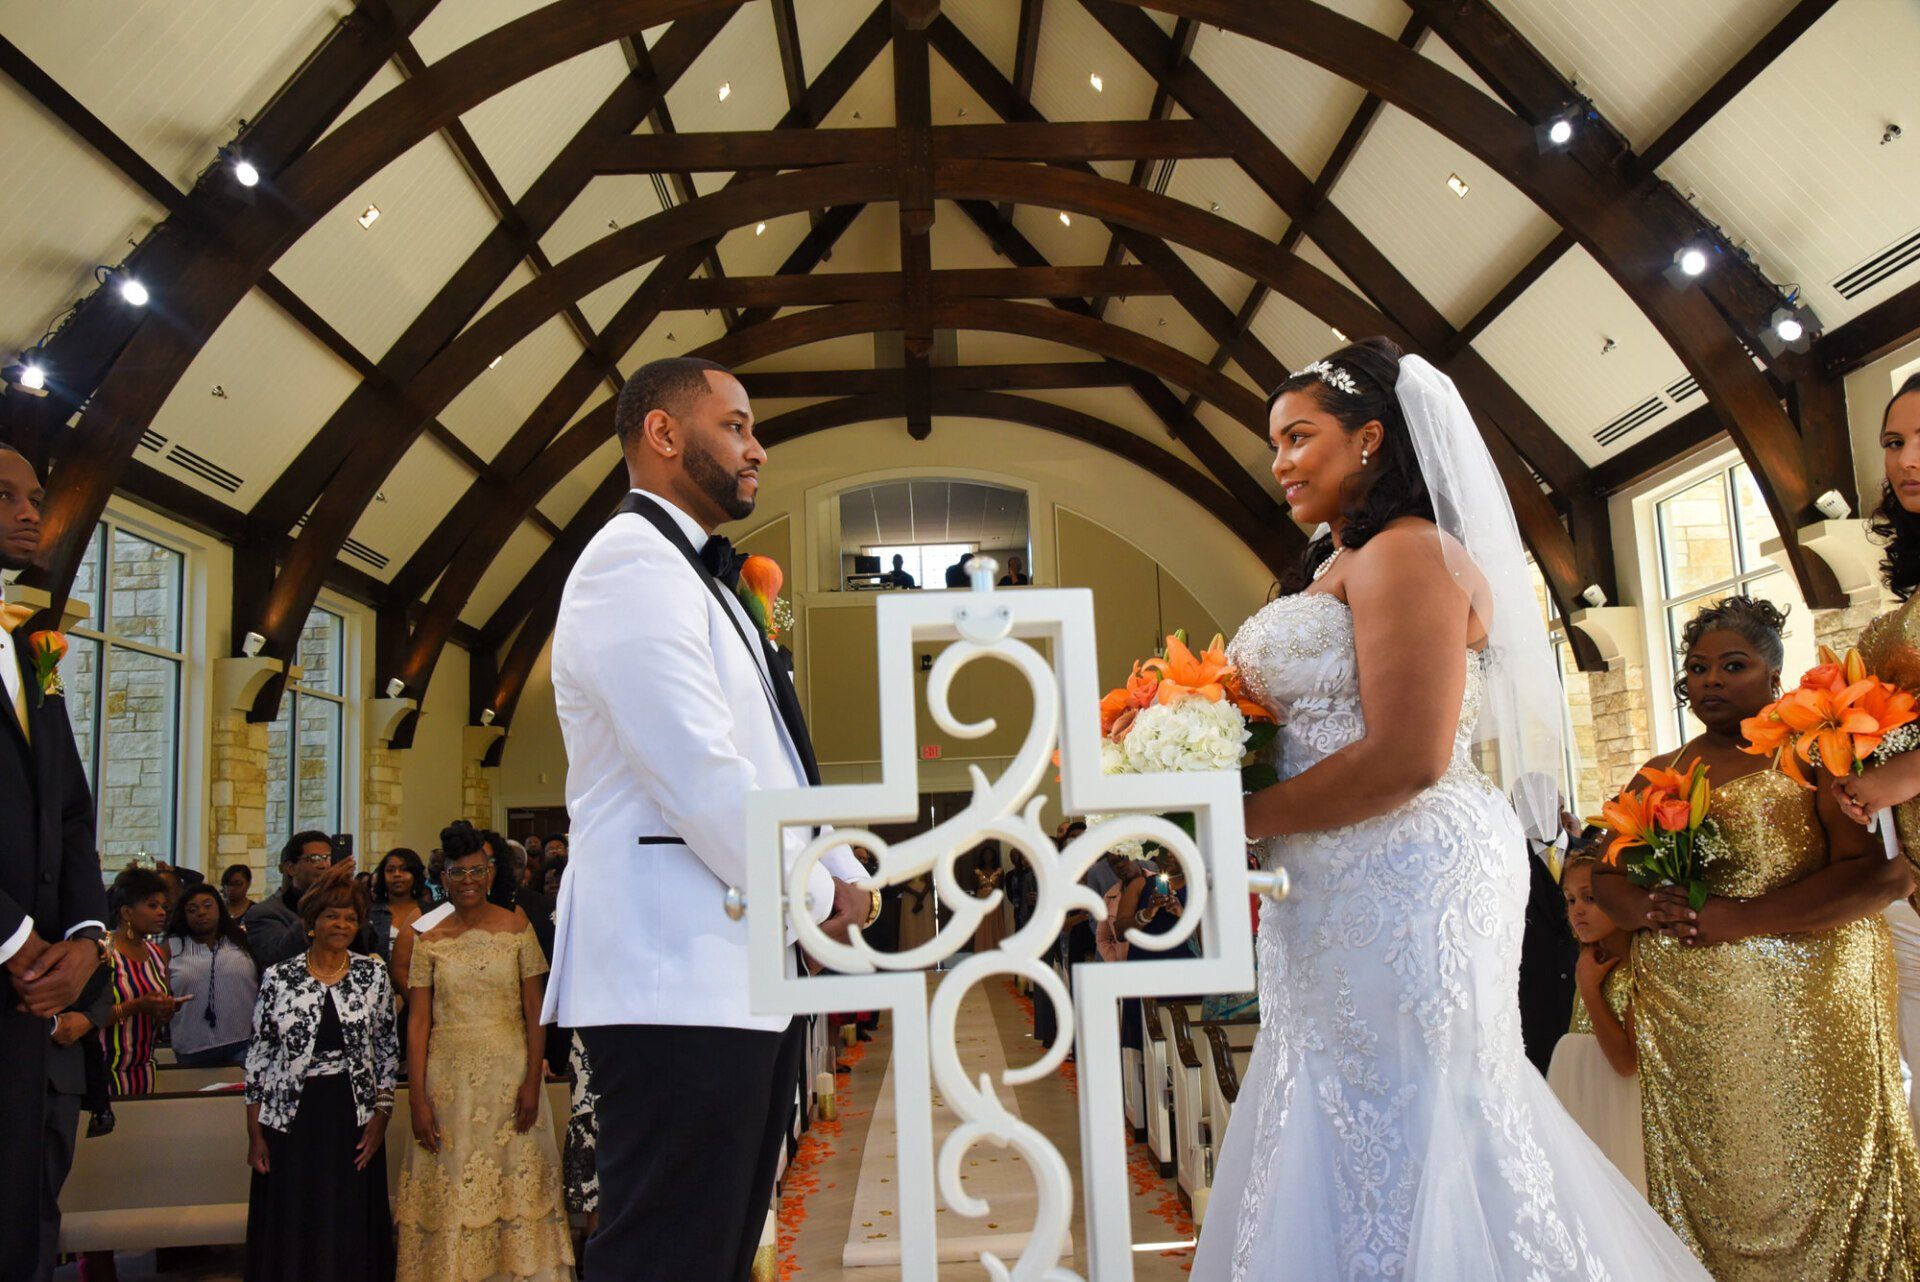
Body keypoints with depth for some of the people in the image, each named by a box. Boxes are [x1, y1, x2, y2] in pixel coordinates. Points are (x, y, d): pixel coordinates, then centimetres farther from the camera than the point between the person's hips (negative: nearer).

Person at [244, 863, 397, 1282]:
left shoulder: (373, 973, 2)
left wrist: (381, 1117, -2)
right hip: (291, 1121, 0)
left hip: (354, 1120, 0)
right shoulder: (278, 977, 1)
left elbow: (388, 1050, 5)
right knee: (291, 1236, 5)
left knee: (350, 1234, 4)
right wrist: (255, 1134, 2)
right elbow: (259, 1057, 4)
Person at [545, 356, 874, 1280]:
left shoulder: (699, 579, 23)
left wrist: (846, 875, 6)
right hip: (677, 974, -10)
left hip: (745, 977, 10)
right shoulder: (633, 560, -10)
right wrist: (815, 894, -7)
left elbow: (773, 768, 22)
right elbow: (698, 774, -20)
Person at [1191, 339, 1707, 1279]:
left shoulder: (1408, 552, -10)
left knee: (1394, 1145, 0)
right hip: (1343, 895, 9)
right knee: (1335, 1147, 14)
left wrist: (1242, 821, -14)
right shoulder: (1333, 567, 18)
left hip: (1403, 887, -9)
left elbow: (1407, 758, -20)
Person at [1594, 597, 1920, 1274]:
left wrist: (1739, 919, -19)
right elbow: (1604, 875, 13)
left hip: (1803, 1012, -4)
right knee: (1708, 1188, 7)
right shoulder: (1660, 776, 14)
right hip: (1685, 1022, 4)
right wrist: (1648, 910, -11)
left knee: (1805, 1183, 0)